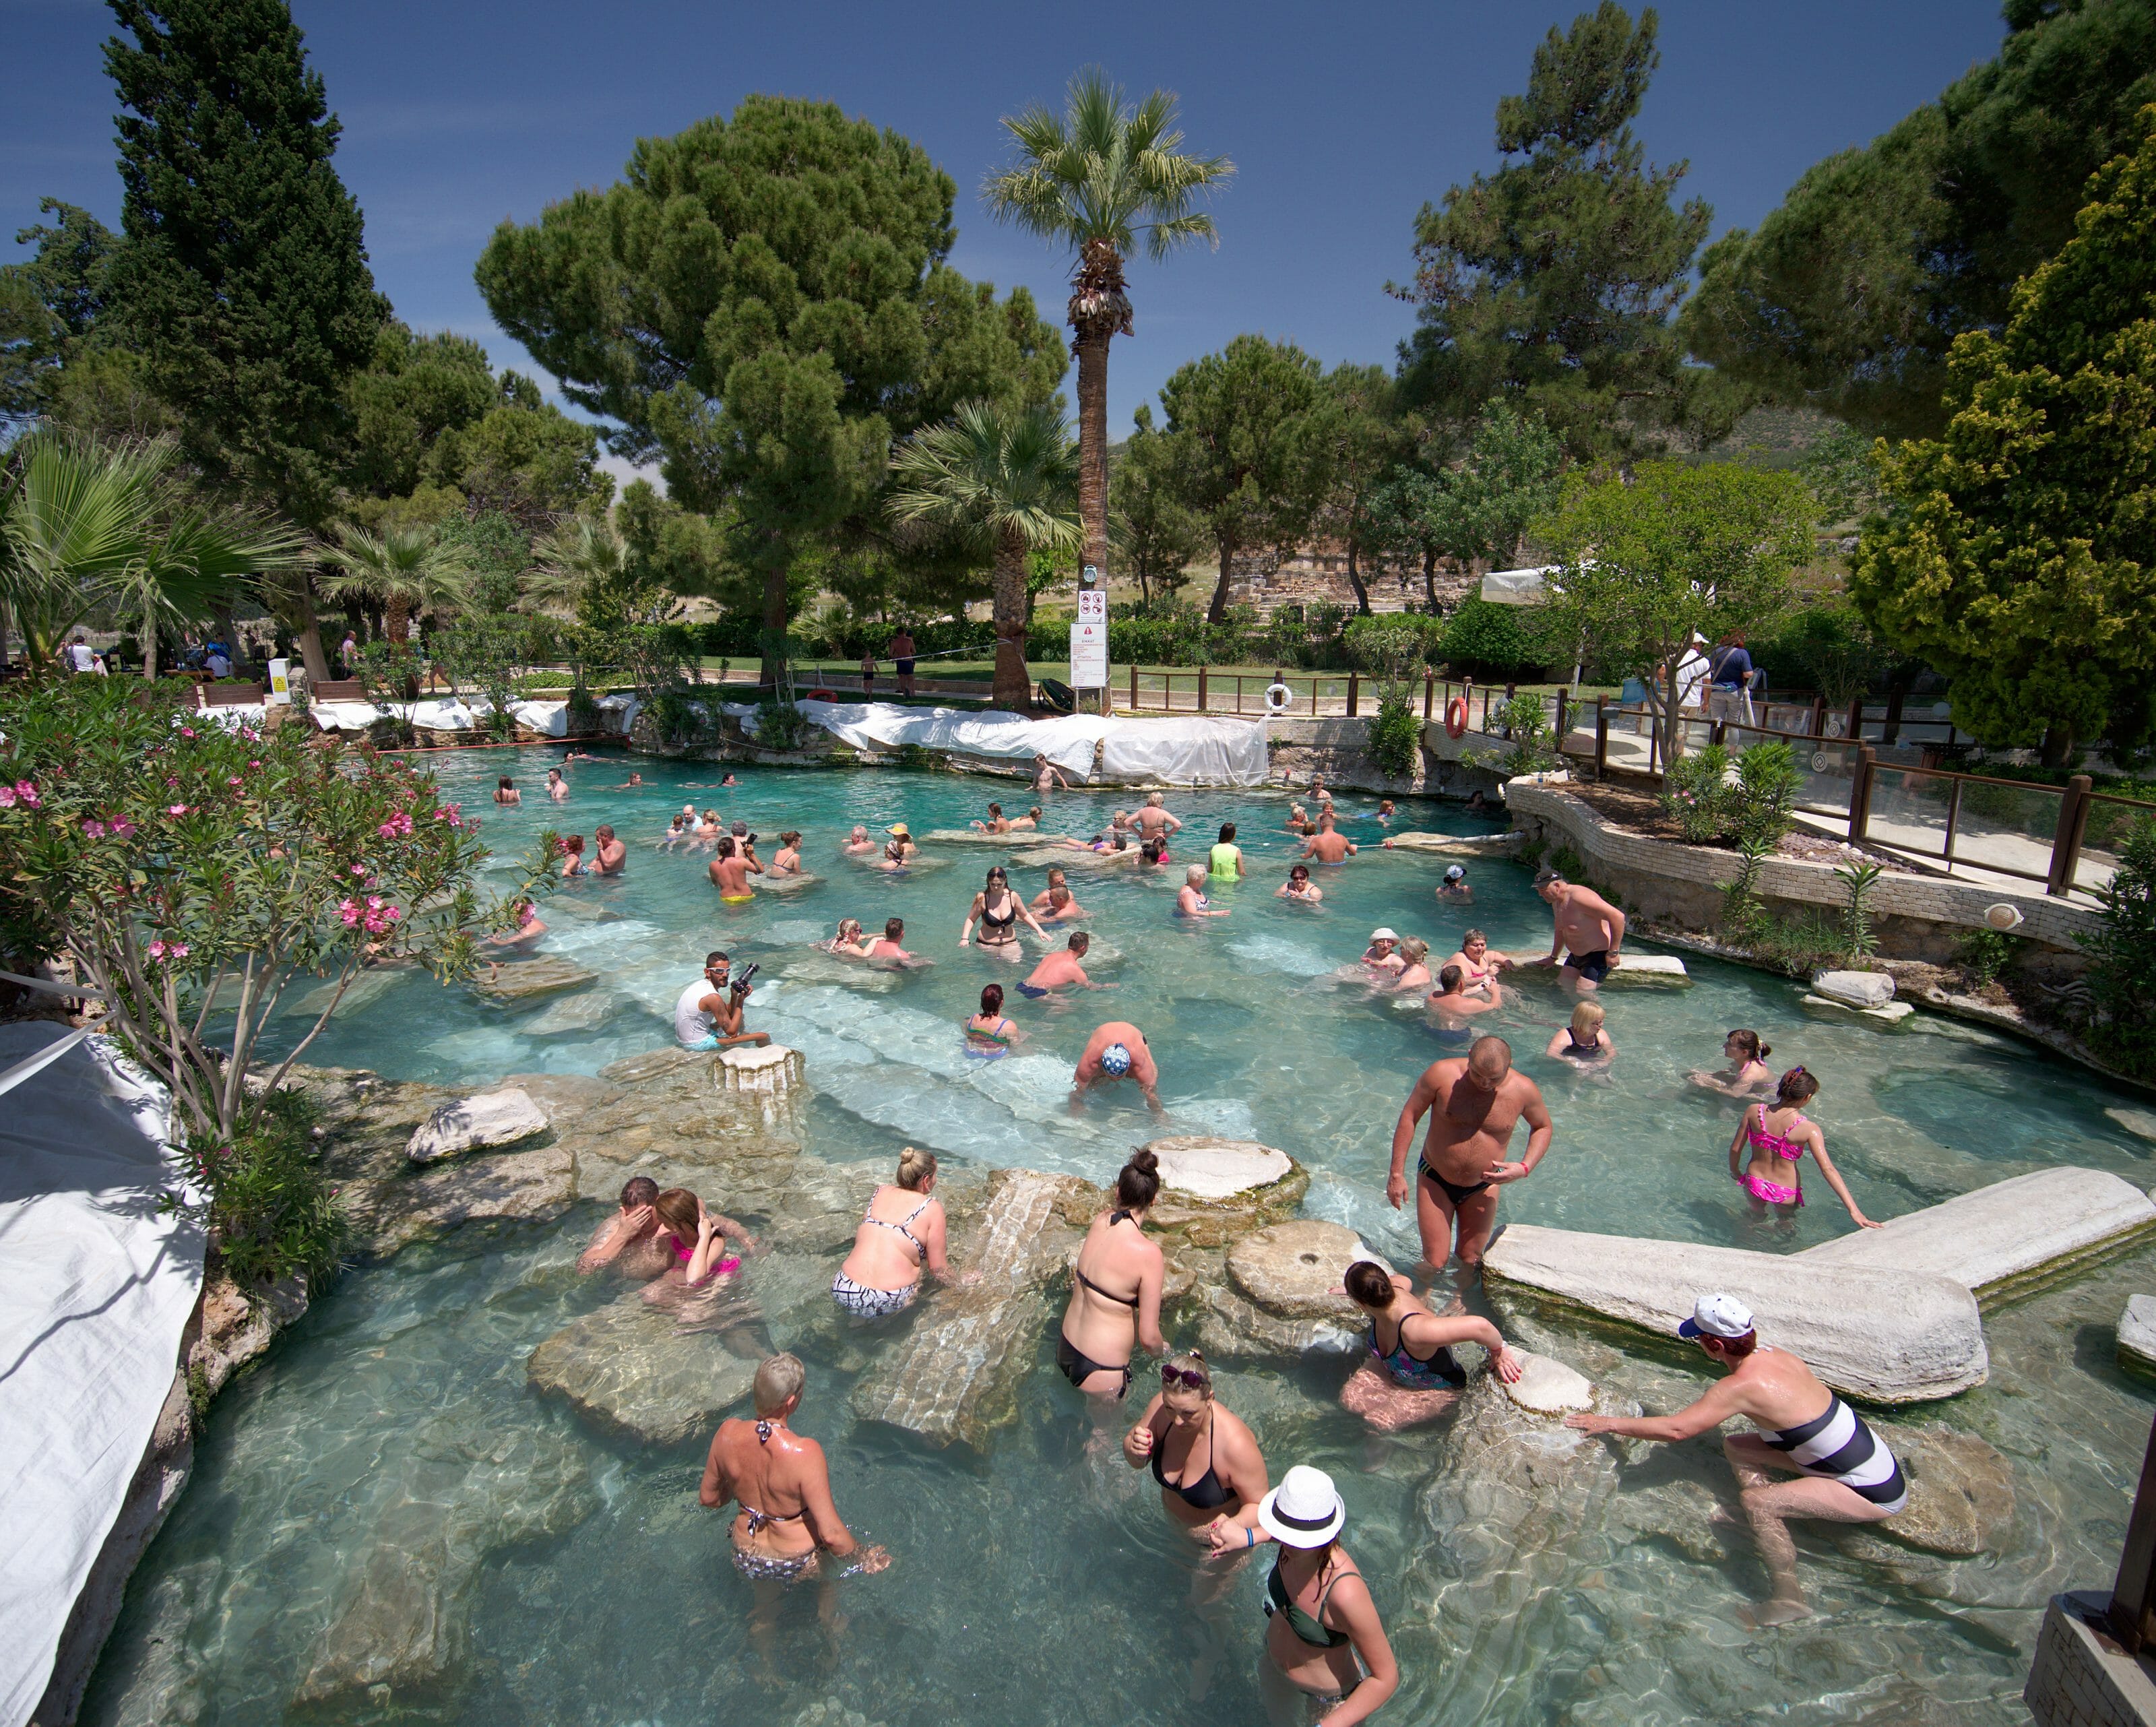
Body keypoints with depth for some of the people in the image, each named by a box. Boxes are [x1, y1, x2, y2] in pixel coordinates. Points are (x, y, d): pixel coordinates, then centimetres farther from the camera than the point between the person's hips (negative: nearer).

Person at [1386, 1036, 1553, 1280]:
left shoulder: (1524, 1090, -15)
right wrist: (1397, 1173, -13)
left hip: (1483, 1187, 2)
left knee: (1470, 1262, 12)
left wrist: (1525, 1168, -12)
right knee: (1434, 1262, 2)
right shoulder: (1441, 1074, -22)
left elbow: (1543, 1127, 5)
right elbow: (1409, 1116, -12)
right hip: (1434, 1179, -2)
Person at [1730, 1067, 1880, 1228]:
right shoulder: (1809, 1129, -22)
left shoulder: (1754, 1111, -15)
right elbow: (1828, 1170, -25)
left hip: (1754, 1183, 2)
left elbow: (1735, 1149, -8)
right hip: (1785, 1193, -2)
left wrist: (1734, 1172, 12)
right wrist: (1854, 1210, -24)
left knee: (1757, 1217, 34)